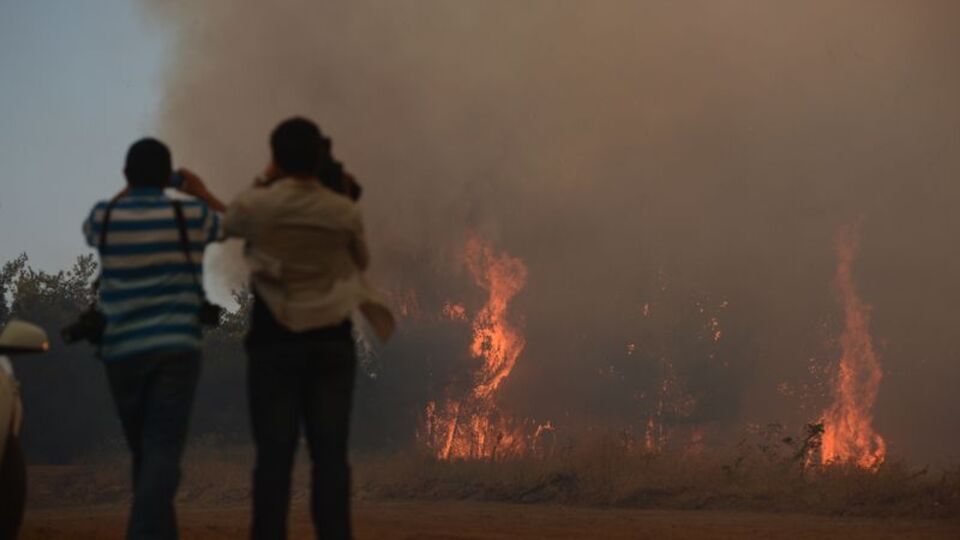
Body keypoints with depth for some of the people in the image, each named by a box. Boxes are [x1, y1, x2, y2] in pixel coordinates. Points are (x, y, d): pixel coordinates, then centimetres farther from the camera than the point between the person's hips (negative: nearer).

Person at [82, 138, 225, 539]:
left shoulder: (106, 216, 2)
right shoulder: (191, 215, -1)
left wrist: (130, 189, 35)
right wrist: (201, 191, 36)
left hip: (122, 351, 2)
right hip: (175, 348, -2)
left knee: (145, 453, 17)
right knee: (162, 453, -10)